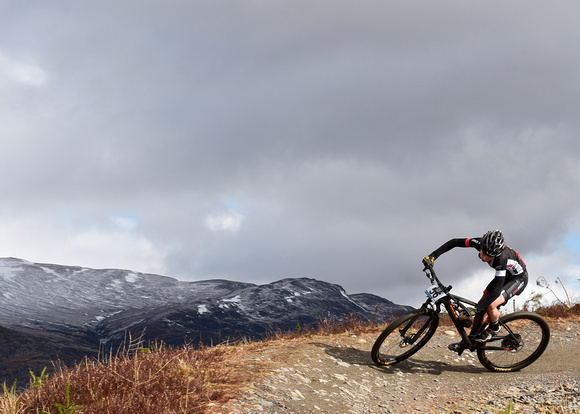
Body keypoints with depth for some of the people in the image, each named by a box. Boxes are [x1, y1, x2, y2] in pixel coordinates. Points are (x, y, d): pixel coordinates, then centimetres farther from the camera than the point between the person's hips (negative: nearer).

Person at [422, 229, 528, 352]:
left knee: (490, 305, -25)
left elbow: (497, 289, -41)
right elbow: (454, 242, -13)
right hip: (504, 275, 7)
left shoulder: (501, 258, -41)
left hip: (519, 278, -7)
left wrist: (478, 308, -46)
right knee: (481, 305, 2)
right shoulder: (480, 243, -24)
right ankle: (470, 340, 14)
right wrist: (433, 256, -21)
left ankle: (494, 328, 5)